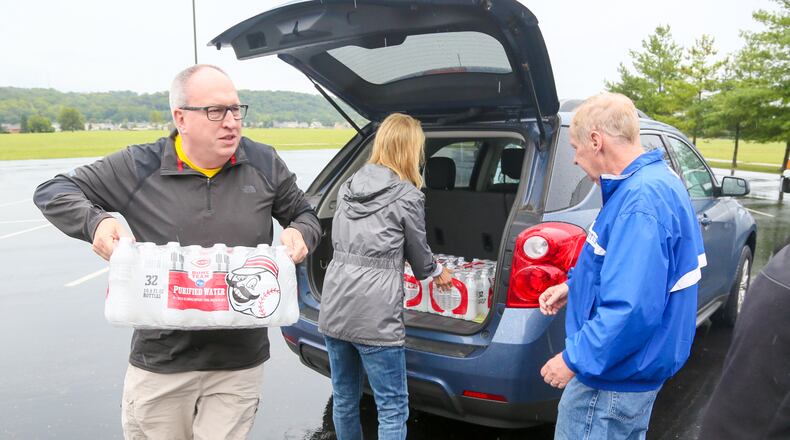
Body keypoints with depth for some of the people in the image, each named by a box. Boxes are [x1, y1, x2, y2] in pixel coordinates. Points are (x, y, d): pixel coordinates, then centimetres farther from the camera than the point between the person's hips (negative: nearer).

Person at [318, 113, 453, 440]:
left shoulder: (348, 185, 11)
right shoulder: (408, 195, -5)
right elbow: (420, 254, 6)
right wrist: (437, 273, 28)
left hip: (335, 308, 7)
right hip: (374, 315, -6)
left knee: (344, 400, 20)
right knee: (393, 408, 6)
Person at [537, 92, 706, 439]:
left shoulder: (640, 201, -28)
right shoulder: (655, 180, 7)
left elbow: (633, 308, -33)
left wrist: (574, 358, -23)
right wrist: (573, 285, 16)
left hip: (615, 381, -10)